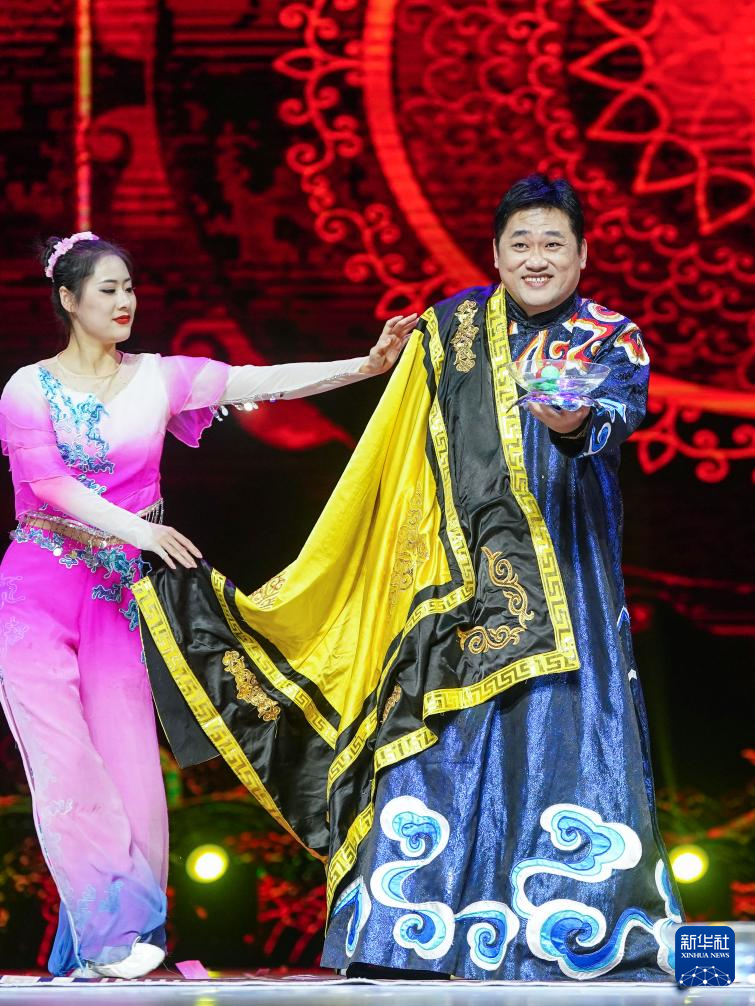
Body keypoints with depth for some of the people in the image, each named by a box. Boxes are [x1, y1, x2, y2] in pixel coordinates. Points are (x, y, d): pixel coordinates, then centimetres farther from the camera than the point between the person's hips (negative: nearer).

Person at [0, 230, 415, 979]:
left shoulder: (159, 378, 7)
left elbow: (266, 382, -3)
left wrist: (367, 365, -15)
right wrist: (136, 529, -26)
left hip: (121, 594, 3)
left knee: (127, 761, -4)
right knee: (66, 762, -11)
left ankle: (112, 942, -1)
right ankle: (112, 926, -12)